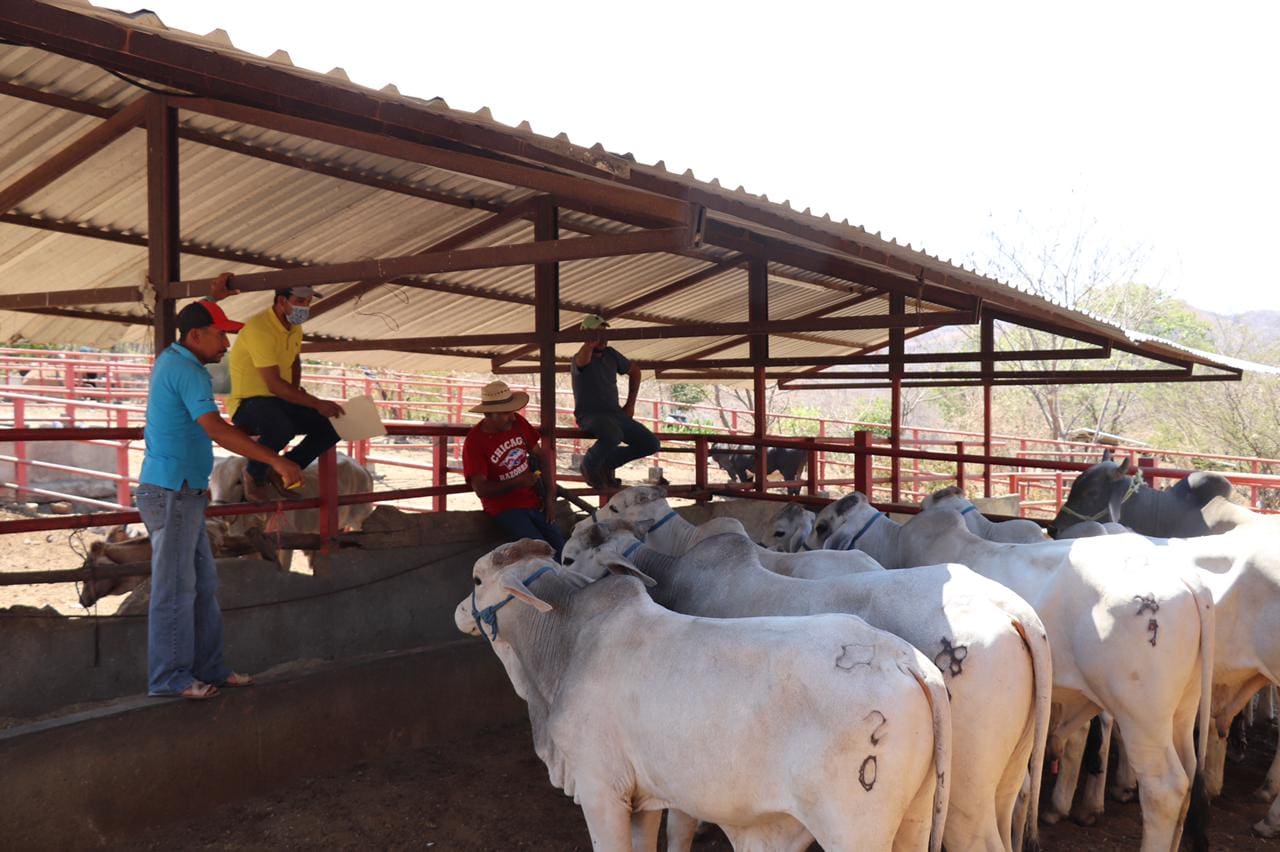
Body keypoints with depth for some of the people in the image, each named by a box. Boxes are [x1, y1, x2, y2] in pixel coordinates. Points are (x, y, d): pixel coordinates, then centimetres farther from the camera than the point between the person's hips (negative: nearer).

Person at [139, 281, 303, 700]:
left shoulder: (171, 359, 12)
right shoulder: (188, 372, -19)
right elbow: (216, 429, -30)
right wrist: (276, 461, -34)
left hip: (183, 493, 11)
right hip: (172, 493, -11)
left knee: (203, 583, 13)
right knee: (176, 588, -2)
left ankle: (210, 668, 20)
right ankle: (168, 677, 7)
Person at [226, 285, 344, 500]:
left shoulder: (294, 327, 6)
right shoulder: (259, 329, -23)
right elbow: (274, 384, -28)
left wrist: (296, 389, 7)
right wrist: (316, 403, -30)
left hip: (281, 401, 8)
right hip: (247, 402, -8)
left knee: (333, 426, -9)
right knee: (282, 427, -40)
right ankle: (254, 474, -8)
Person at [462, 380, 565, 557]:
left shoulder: (517, 422, 2)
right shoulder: (474, 442, -13)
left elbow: (539, 456, 11)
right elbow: (480, 489, -16)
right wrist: (516, 483, -26)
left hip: (534, 500, 5)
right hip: (505, 508, -5)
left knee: (562, 550, -5)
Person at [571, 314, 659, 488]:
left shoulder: (611, 354, 11)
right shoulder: (579, 359, -9)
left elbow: (635, 372, 26)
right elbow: (582, 360, -37)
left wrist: (630, 404, 19)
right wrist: (590, 343, -59)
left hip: (615, 413, 7)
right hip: (590, 415, -7)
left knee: (651, 444, -8)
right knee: (613, 435, -39)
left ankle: (608, 462, 11)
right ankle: (589, 465, -8)